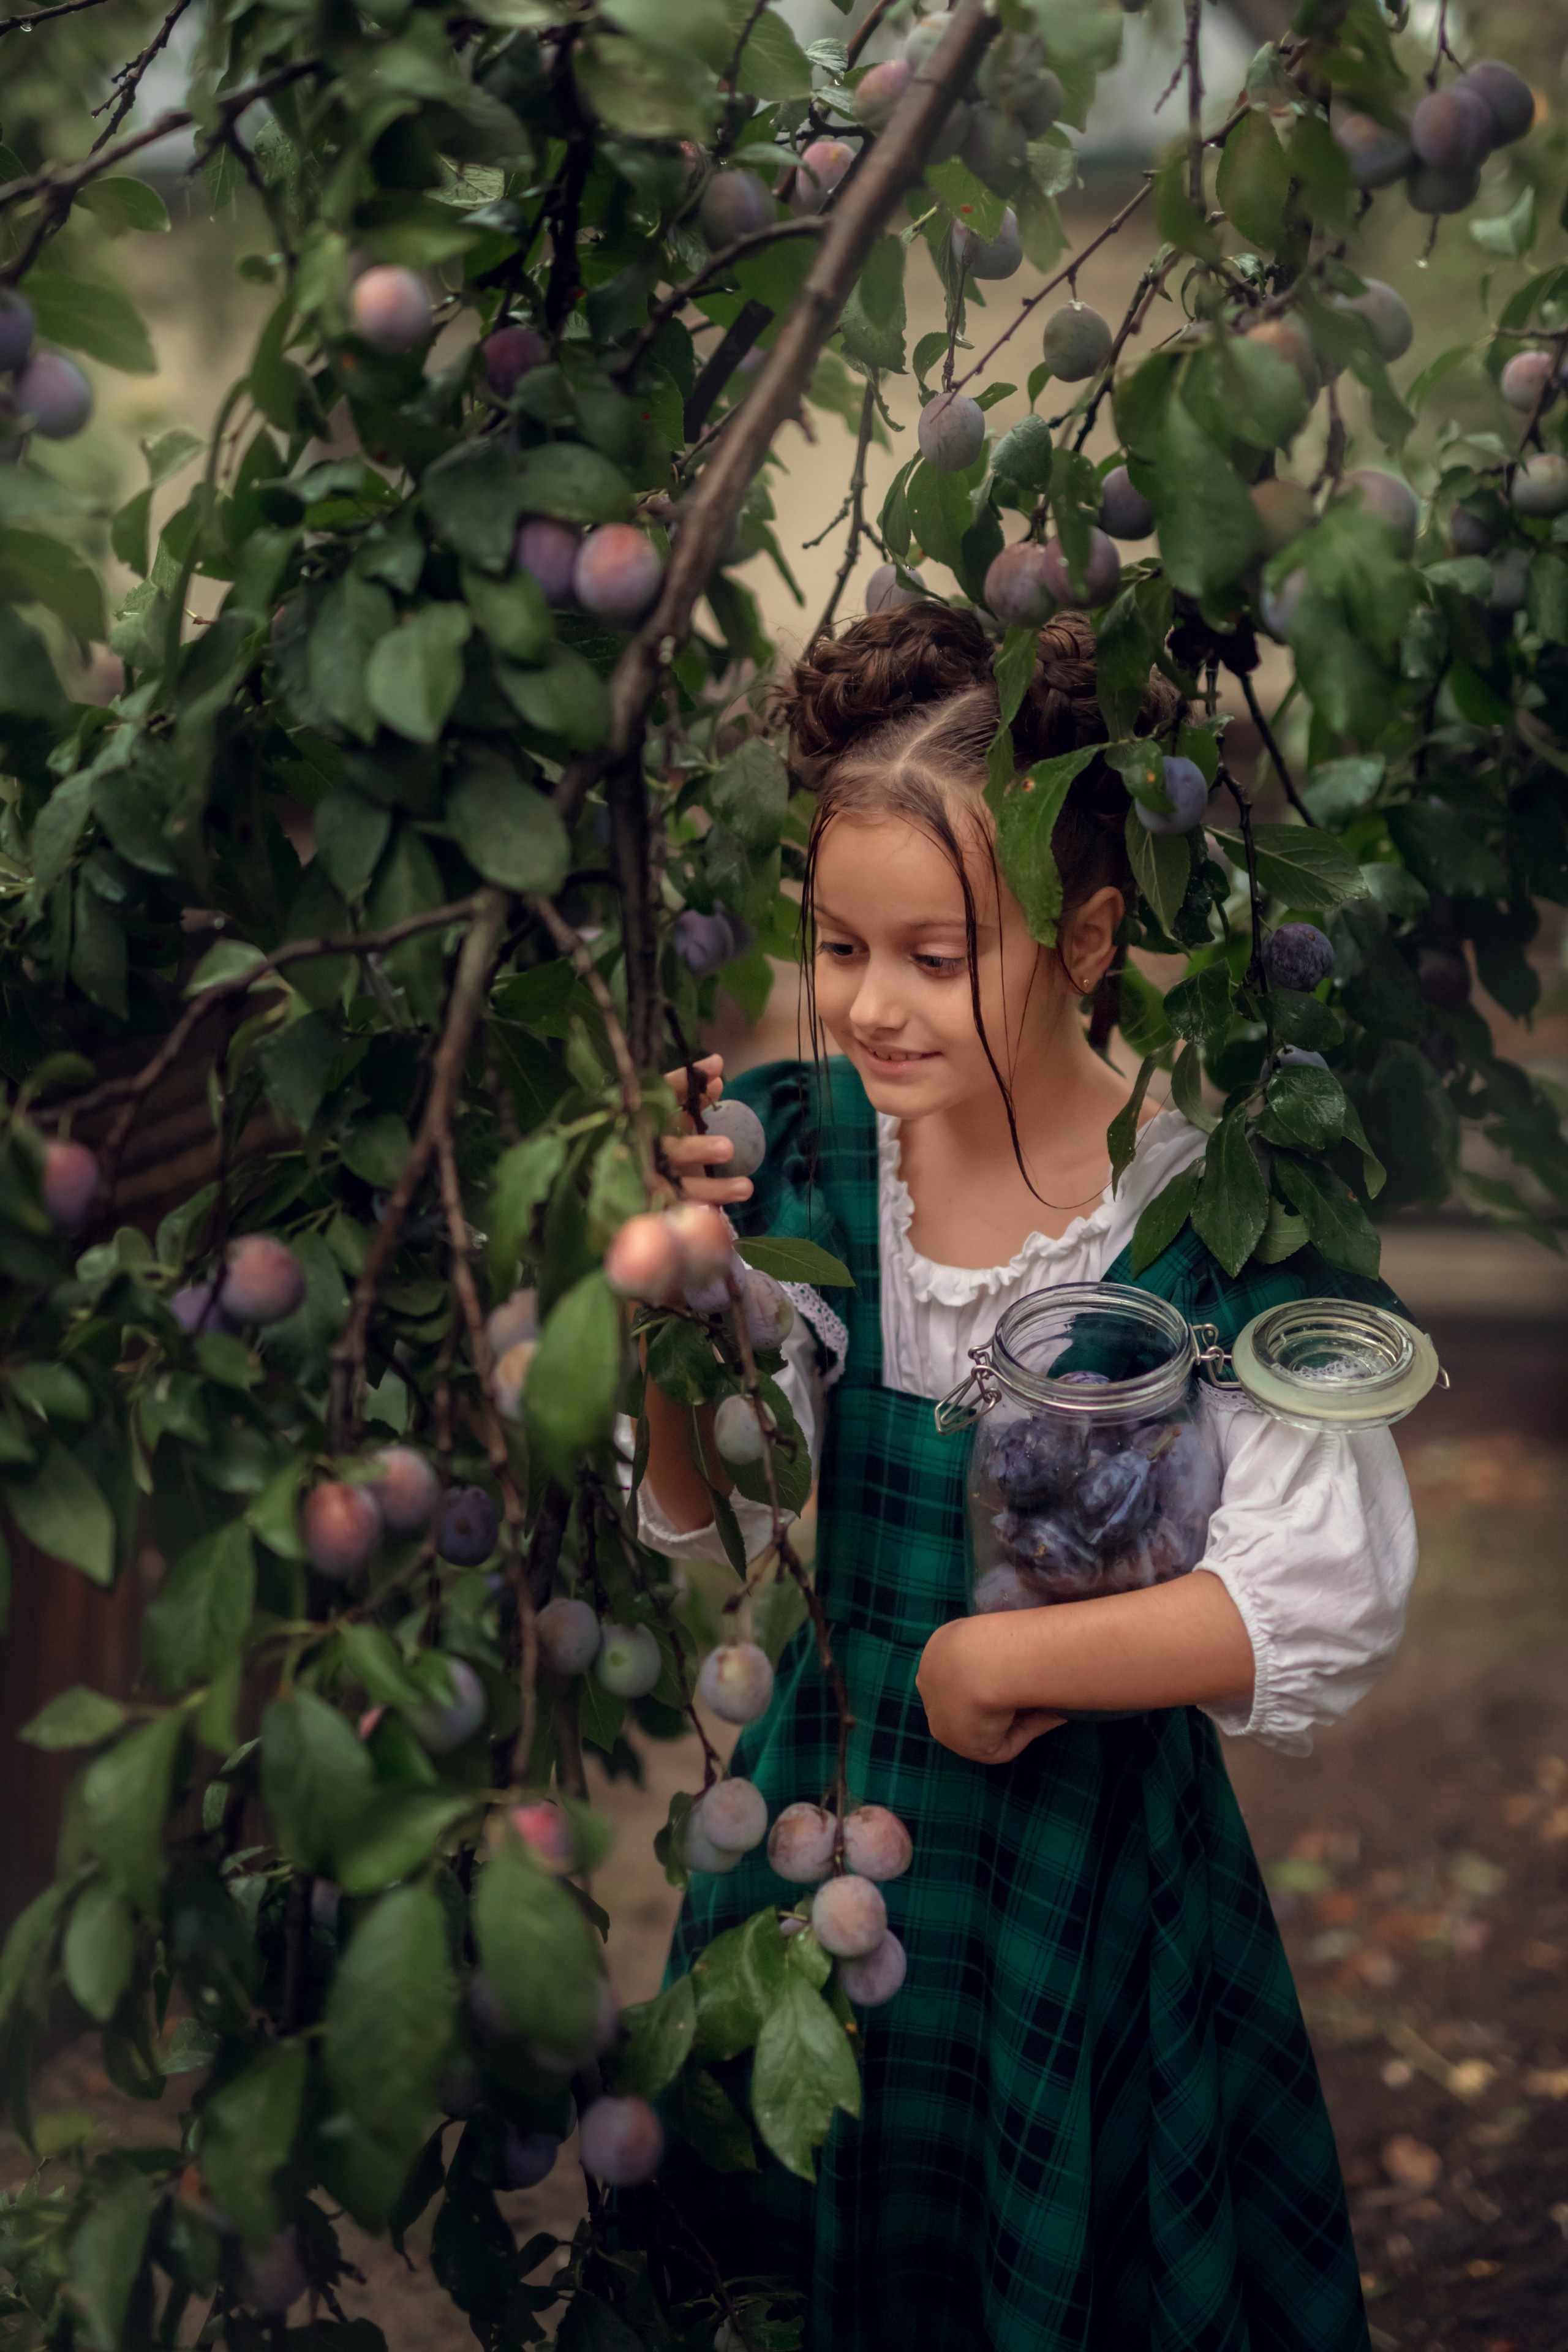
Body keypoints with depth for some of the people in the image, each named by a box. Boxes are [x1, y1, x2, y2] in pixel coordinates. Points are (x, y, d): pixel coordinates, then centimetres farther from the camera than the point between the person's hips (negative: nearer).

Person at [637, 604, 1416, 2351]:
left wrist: (1003, 1660, -17)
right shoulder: (804, 1154, -7)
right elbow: (707, 1523, -4)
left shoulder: (1202, 1222, -20)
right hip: (820, 1815, 4)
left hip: (1085, 1859, -4)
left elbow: (1328, 1601, -22)